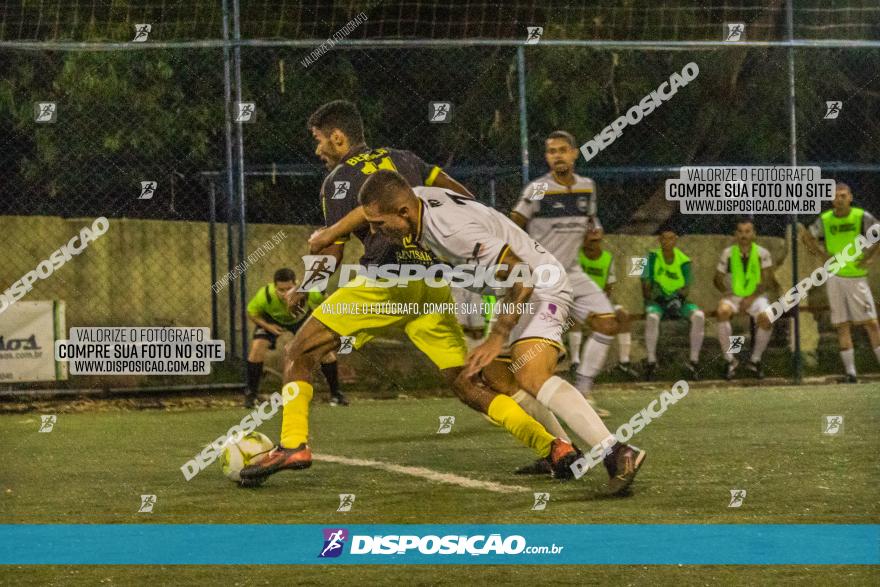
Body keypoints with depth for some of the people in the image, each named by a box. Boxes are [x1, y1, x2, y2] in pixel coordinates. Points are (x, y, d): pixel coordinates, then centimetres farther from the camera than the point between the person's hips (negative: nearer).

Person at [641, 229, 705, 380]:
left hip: (678, 301, 1)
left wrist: (679, 298, -19)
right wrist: (648, 297, -19)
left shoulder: (683, 261, -1)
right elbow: (646, 282, -2)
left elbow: (686, 286, 0)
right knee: (652, 317, -37)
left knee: (699, 316, -28)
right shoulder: (653, 257, -2)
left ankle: (694, 361, -19)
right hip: (657, 301, -1)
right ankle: (651, 361, -28)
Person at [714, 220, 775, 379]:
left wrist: (751, 298, -17)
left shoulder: (762, 254, -1)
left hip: (756, 296, -1)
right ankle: (729, 359, -21)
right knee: (722, 311, -33)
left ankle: (755, 360, -10)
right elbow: (718, 279, 9)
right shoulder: (728, 253, 3)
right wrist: (726, 292, -11)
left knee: (766, 318, -32)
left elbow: (767, 280, -6)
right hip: (733, 296, 1)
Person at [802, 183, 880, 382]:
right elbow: (807, 237, 18)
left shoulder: (862, 217, -5)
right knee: (842, 326, 2)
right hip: (834, 277, 3)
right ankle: (850, 371, 5)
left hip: (857, 276, -3)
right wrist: (823, 255, 6)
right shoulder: (825, 220, 4)